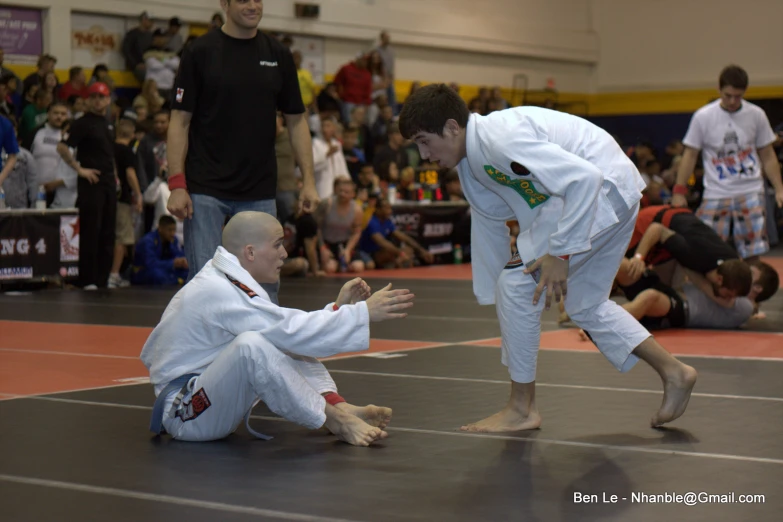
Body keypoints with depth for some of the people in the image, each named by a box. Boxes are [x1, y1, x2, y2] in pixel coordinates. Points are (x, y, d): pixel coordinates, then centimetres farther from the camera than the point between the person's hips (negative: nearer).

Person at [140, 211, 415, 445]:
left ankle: (341, 407, -10)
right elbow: (292, 330, -29)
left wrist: (339, 306, 2)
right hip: (184, 415, -11)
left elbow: (287, 326, 10)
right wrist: (363, 312, -26)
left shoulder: (225, 279, 9)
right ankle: (334, 421, -23)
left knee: (286, 344, 10)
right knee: (251, 345, -36)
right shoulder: (220, 293, -23)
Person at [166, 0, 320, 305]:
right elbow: (180, 121, -4)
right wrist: (177, 184, -12)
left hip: (259, 191, 3)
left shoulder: (278, 55, 7)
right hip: (205, 189, -3)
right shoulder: (200, 53, -3)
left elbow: (296, 120, 10)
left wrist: (308, 180, 2)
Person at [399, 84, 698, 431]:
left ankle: (521, 409, 1)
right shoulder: (470, 161, 7)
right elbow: (488, 227, 19)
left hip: (603, 186, -11)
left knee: (517, 282, -10)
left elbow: (584, 178, -29)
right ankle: (674, 374, 24)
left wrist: (560, 253, -25)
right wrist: (492, 295, 21)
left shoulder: (500, 138, -25)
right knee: (585, 303, 19)